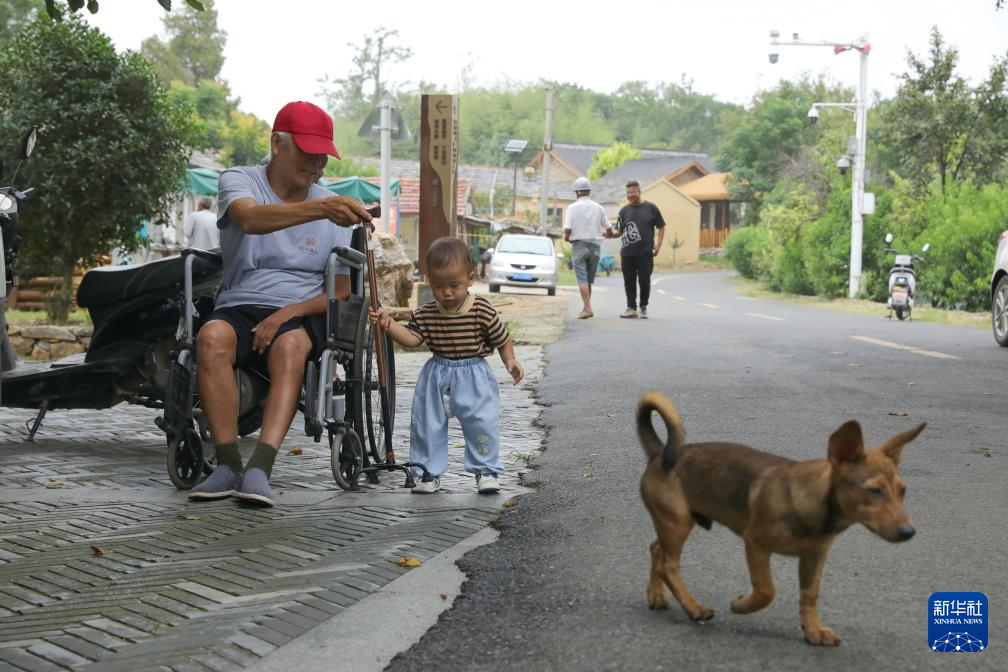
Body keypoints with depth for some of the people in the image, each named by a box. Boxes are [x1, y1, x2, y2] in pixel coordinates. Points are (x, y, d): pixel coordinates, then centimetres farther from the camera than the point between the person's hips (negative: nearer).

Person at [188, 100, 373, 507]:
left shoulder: (332, 208, 10)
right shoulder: (239, 181, 2)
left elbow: (339, 292, 7)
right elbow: (250, 218, -24)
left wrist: (289, 314, -13)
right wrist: (319, 209, -41)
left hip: (301, 314, 1)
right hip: (239, 307, 0)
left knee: (290, 345, -34)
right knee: (212, 337, -34)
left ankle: (259, 469, -44)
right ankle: (228, 465, -31)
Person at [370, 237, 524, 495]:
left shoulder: (483, 311, -11)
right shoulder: (425, 314, -4)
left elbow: (502, 339, -1)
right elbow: (412, 338, -7)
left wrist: (510, 361, -13)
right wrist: (389, 324, -20)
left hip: (474, 376, -3)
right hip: (436, 375, 3)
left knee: (482, 423, -7)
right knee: (427, 424, 5)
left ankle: (486, 471, 9)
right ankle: (428, 472, 18)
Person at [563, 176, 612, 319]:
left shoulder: (573, 207, -5)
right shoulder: (598, 207, 5)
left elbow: (567, 229, -13)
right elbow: (608, 229, 7)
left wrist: (566, 237, 8)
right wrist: (602, 234, 28)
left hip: (579, 244, -4)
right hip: (594, 245, 4)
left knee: (582, 279, -7)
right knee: (589, 280, 14)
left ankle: (587, 308, -18)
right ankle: (586, 307, 18)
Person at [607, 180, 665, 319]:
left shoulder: (651, 208, 4)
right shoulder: (624, 210, 11)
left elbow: (661, 227, 7)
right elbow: (619, 230, 12)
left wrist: (658, 245, -3)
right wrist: (612, 234, -10)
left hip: (645, 254, -3)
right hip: (627, 254, 3)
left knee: (644, 281, -1)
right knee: (629, 281, 3)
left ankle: (643, 307, 13)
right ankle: (631, 308, 11)